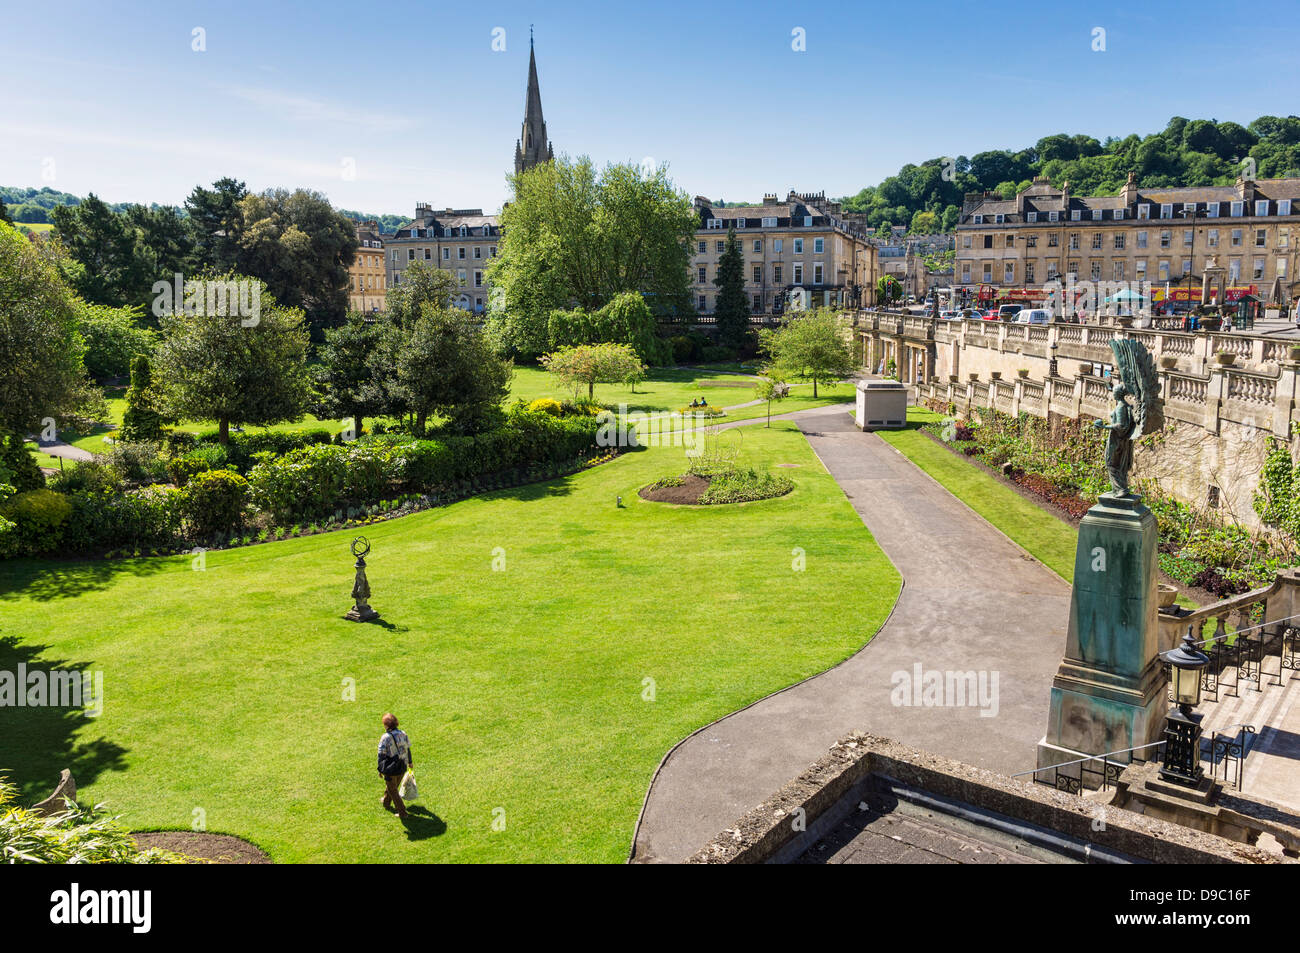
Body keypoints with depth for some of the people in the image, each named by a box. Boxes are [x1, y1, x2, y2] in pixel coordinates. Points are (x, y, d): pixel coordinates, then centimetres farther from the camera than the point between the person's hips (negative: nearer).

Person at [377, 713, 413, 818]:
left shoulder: (385, 737, -20)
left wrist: (380, 770, -3)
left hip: (390, 769, -6)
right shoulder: (403, 734, -4)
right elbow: (408, 749, 8)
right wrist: (410, 762, 24)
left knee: (392, 791, 11)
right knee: (393, 786, 28)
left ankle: (402, 812, 13)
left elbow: (381, 755, -15)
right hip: (402, 768, 6)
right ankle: (386, 803, 49)